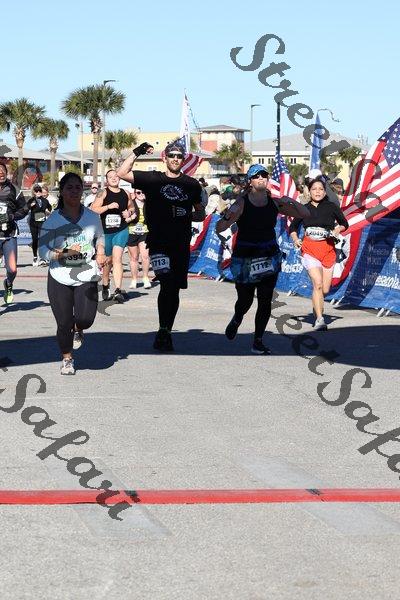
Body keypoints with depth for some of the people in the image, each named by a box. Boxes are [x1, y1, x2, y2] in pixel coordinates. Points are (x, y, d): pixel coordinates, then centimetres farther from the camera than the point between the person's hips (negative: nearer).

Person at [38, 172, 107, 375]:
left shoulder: (92, 217, 1)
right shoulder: (53, 220, -7)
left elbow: (99, 239, 19)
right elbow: (43, 252, -8)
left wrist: (100, 254, 0)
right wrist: (64, 253, -23)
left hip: (87, 277, 1)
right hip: (60, 278, -1)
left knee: (86, 318, -15)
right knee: (64, 323, 3)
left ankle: (78, 330, 25)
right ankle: (67, 359, 29)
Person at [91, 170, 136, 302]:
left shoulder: (125, 194, 8)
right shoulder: (103, 193, -3)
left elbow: (131, 207, 26)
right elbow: (93, 210, -12)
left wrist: (129, 213, 4)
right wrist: (109, 206, -21)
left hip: (121, 231, 1)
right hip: (105, 231, -1)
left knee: (117, 258, -14)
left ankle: (118, 291, -21)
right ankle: (105, 286, 36)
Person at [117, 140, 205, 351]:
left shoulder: (192, 185, 11)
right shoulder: (153, 179, 4)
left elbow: (201, 214, 17)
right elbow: (122, 173, 0)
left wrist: (188, 214, -4)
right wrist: (136, 153, -8)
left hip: (182, 245, 3)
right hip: (158, 243, -3)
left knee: (174, 289, 7)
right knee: (167, 283, -19)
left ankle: (165, 334, 19)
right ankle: (163, 332, -11)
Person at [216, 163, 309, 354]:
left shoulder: (274, 203, 1)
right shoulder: (241, 204, -9)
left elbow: (304, 214, 5)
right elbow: (219, 229, -13)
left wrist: (290, 202, -13)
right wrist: (228, 216, -33)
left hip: (269, 258, 2)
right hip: (244, 259, -2)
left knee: (265, 302, -2)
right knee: (245, 300, 9)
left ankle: (258, 342, 8)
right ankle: (237, 320, 45)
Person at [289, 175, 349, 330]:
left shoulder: (331, 207, 2)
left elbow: (344, 223, 15)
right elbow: (293, 227, 18)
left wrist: (338, 229, -5)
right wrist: (295, 239, 0)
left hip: (328, 249, 1)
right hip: (309, 249, -1)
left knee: (325, 289, 4)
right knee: (318, 284, -19)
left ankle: (317, 306, 39)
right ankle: (319, 319, -18)